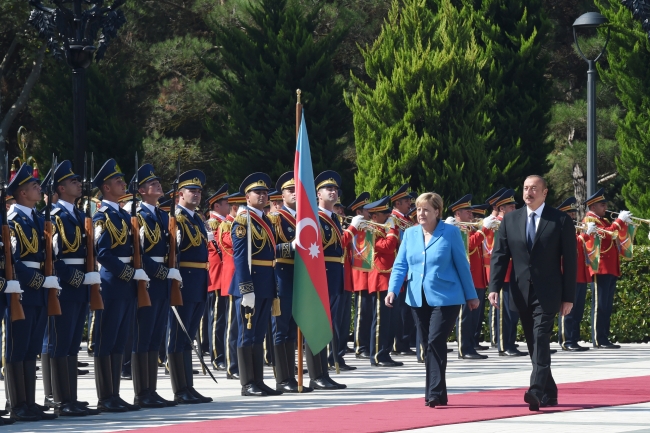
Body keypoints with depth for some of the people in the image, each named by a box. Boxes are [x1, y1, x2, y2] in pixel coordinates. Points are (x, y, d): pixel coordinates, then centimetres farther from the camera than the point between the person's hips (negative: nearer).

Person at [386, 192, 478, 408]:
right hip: (419, 299, 5)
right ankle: (435, 393, 16)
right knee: (429, 346, 9)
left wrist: (471, 295, 3)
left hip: (445, 298, -5)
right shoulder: (410, 234, 8)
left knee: (435, 342, -14)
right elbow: (400, 265, 6)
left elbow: (462, 265, 0)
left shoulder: (451, 233, -3)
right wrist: (392, 290, -9)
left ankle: (435, 393, -13)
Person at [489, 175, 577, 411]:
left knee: (541, 339, -17)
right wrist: (494, 288, -7)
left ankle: (536, 391, -26)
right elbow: (499, 256, 5)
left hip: (547, 293, -4)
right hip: (522, 292, 4)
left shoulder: (561, 221, -2)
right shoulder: (510, 220, 7)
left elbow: (570, 260, -2)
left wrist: (569, 296, -5)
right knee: (534, 344, 10)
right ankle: (548, 394, 21)